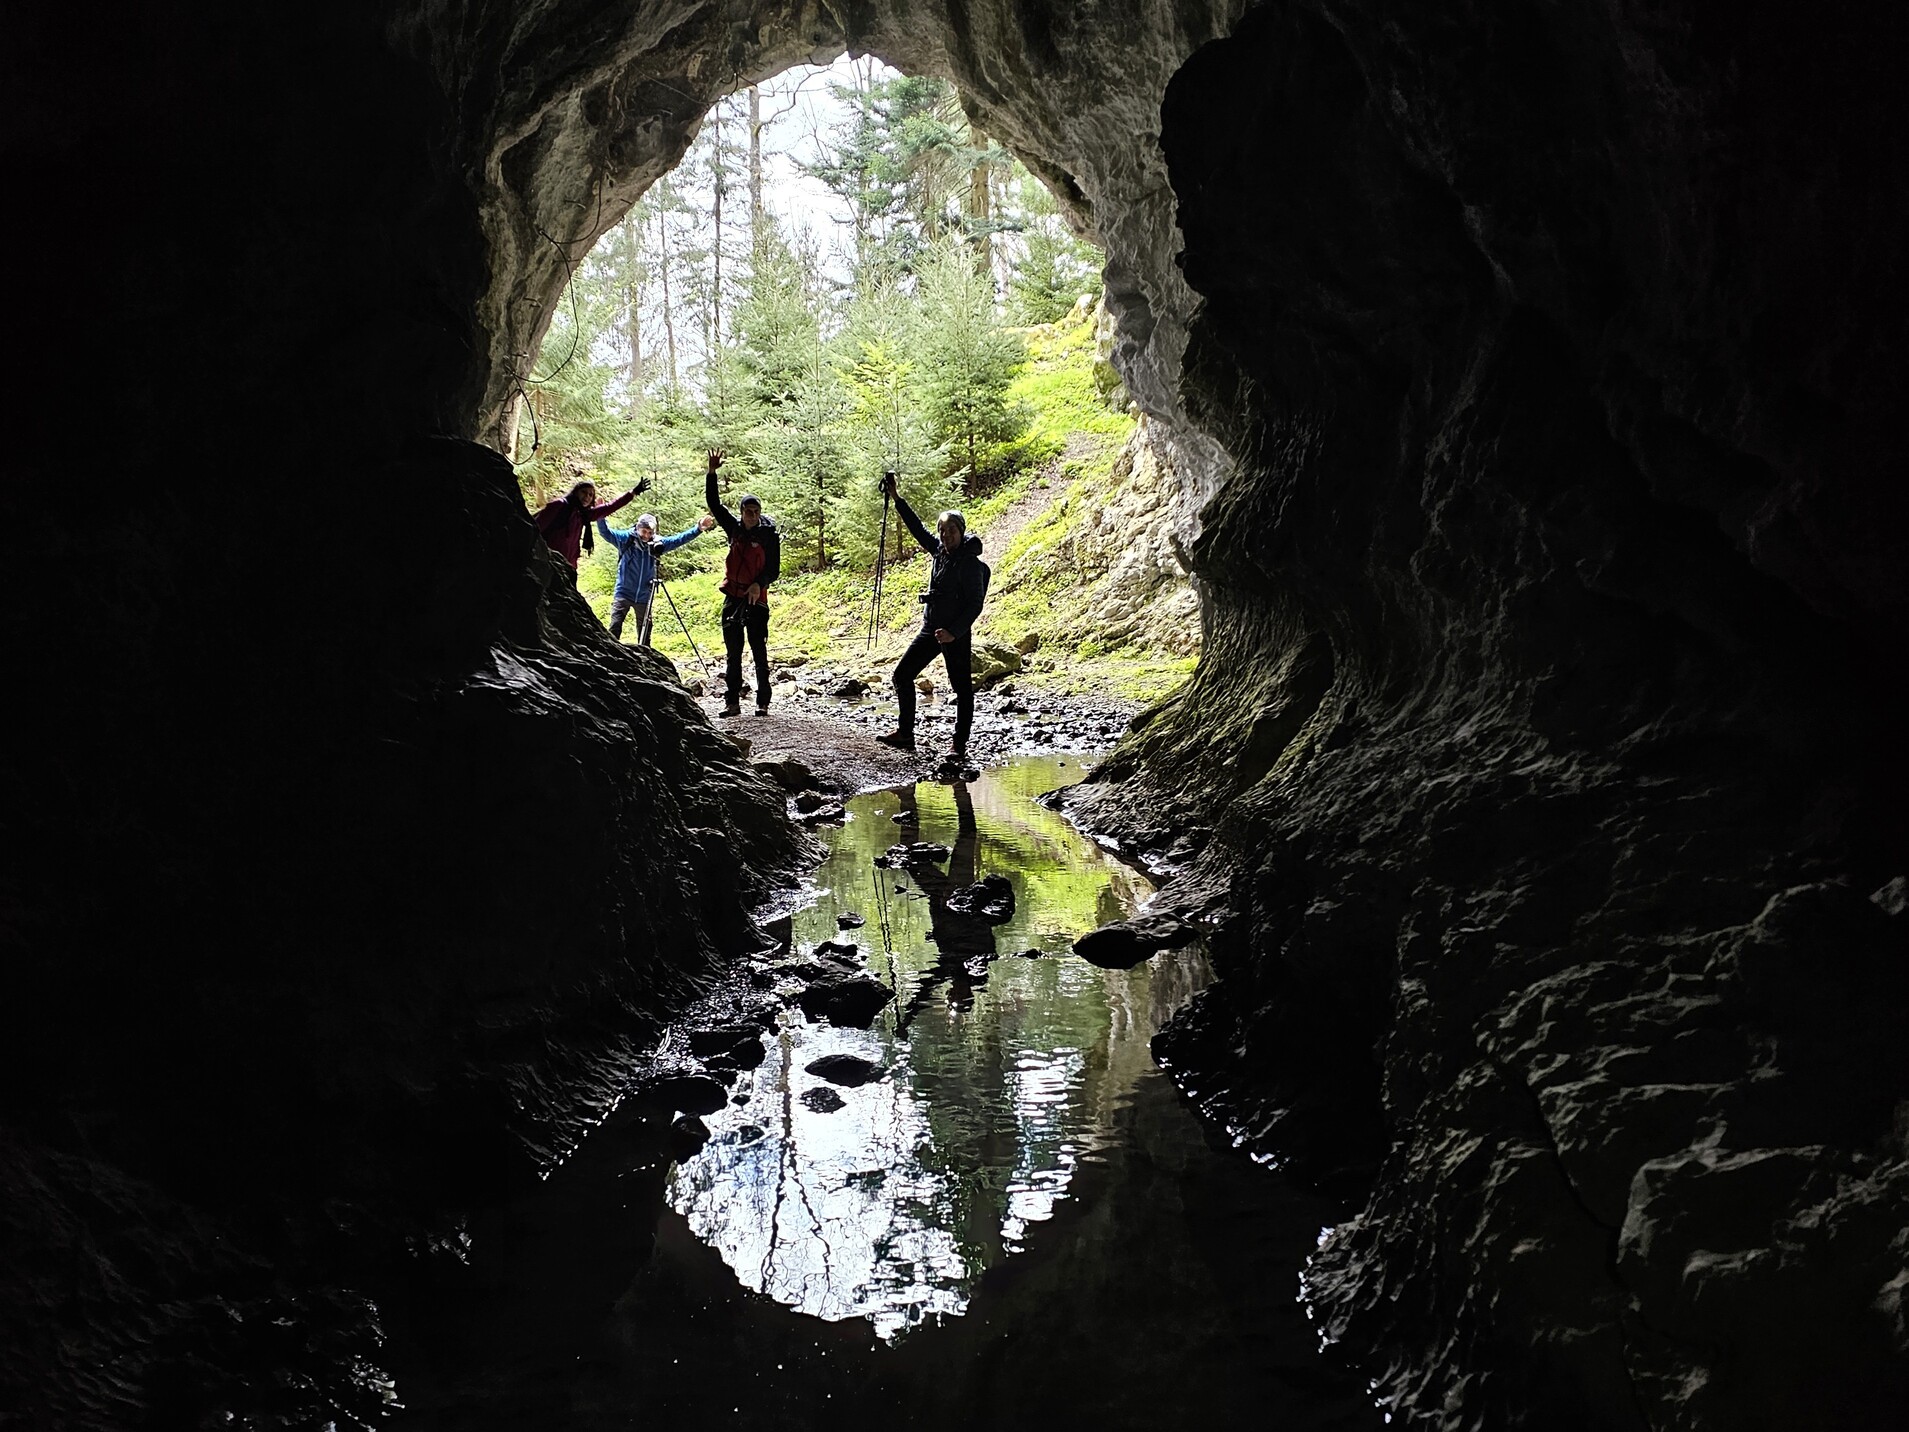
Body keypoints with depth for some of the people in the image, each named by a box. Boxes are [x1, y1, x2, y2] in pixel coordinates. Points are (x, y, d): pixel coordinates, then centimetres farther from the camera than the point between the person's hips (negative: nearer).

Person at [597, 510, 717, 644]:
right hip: (623, 594, -3)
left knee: (644, 634, 10)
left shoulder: (657, 544, 2)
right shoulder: (626, 539, -6)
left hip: (644, 597, 3)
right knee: (614, 629, -11)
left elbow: (679, 539, 5)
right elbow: (606, 532, -16)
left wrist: (698, 529, -4)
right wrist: (600, 516, -33)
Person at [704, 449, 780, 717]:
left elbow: (774, 569, -5)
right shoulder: (735, 528, 7)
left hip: (756, 599, -5)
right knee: (733, 653, 7)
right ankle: (732, 702, 11)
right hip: (732, 597, 5)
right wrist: (712, 472, -2)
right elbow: (713, 503, 8)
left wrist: (759, 584, -23)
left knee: (759, 653, -5)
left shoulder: (769, 534, -4)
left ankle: (763, 703, -3)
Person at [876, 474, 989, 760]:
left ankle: (960, 746, 3)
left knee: (962, 689, -2)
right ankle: (905, 734, 15)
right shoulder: (940, 550, 7)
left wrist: (954, 632, -23)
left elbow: (975, 604, -16)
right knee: (902, 674, 8)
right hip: (931, 629, 9)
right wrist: (897, 499, 18)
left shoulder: (971, 563, -14)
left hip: (956, 636, -9)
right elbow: (917, 527, 18)